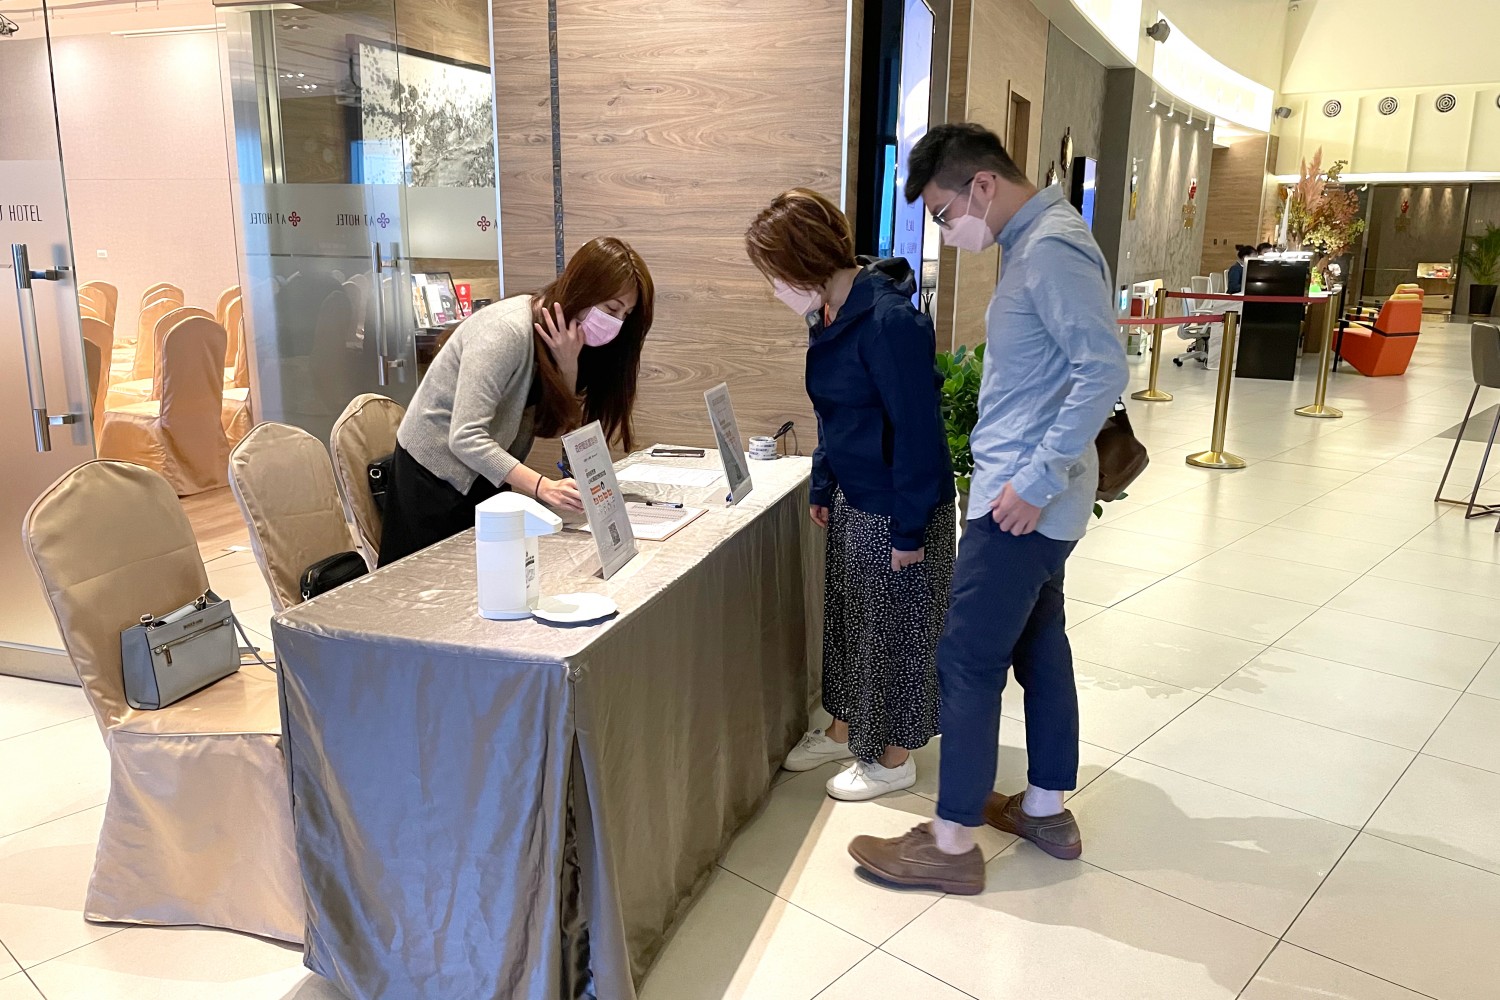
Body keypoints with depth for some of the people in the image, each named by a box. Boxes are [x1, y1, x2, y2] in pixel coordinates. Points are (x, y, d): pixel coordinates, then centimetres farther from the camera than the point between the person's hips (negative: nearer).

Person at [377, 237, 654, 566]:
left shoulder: (565, 339, -3)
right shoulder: (507, 330, -28)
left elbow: (558, 426, -8)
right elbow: (465, 438, -34)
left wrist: (568, 364, -23)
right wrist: (542, 486, -44)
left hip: (486, 475, 7)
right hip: (435, 475, -7)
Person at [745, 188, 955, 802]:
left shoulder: (889, 321, -26)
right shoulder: (828, 316, 3)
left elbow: (917, 429, -24)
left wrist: (909, 527, -20)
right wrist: (822, 487, 15)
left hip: (897, 511, -9)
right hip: (852, 500, 9)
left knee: (895, 630, 8)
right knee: (845, 617, 21)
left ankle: (895, 759, 27)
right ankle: (845, 729, 41)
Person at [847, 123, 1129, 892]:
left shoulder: (1052, 249, -17)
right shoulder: (1033, 243, 13)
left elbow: (1105, 371, -24)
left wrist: (1038, 479, -23)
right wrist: (1036, 478, 16)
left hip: (1023, 500, -10)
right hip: (1027, 491, 10)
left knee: (967, 660, -3)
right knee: (1039, 646, 16)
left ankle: (952, 844, 9)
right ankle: (1046, 810, 31)